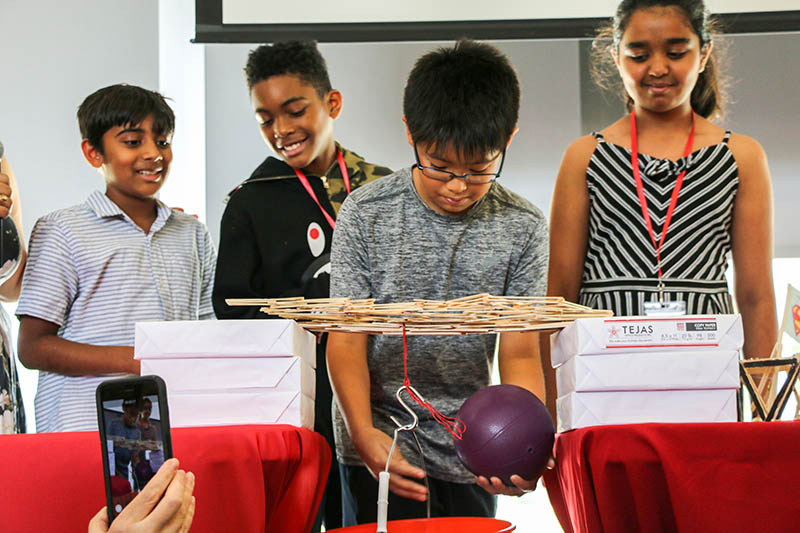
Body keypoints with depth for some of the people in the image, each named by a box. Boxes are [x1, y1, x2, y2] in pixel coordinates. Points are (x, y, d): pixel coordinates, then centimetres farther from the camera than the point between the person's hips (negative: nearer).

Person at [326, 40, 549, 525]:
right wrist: (363, 432, -23)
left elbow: (520, 353, -5)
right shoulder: (366, 213, -7)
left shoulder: (522, 228, -4)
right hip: (380, 445, -1)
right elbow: (347, 337, -8)